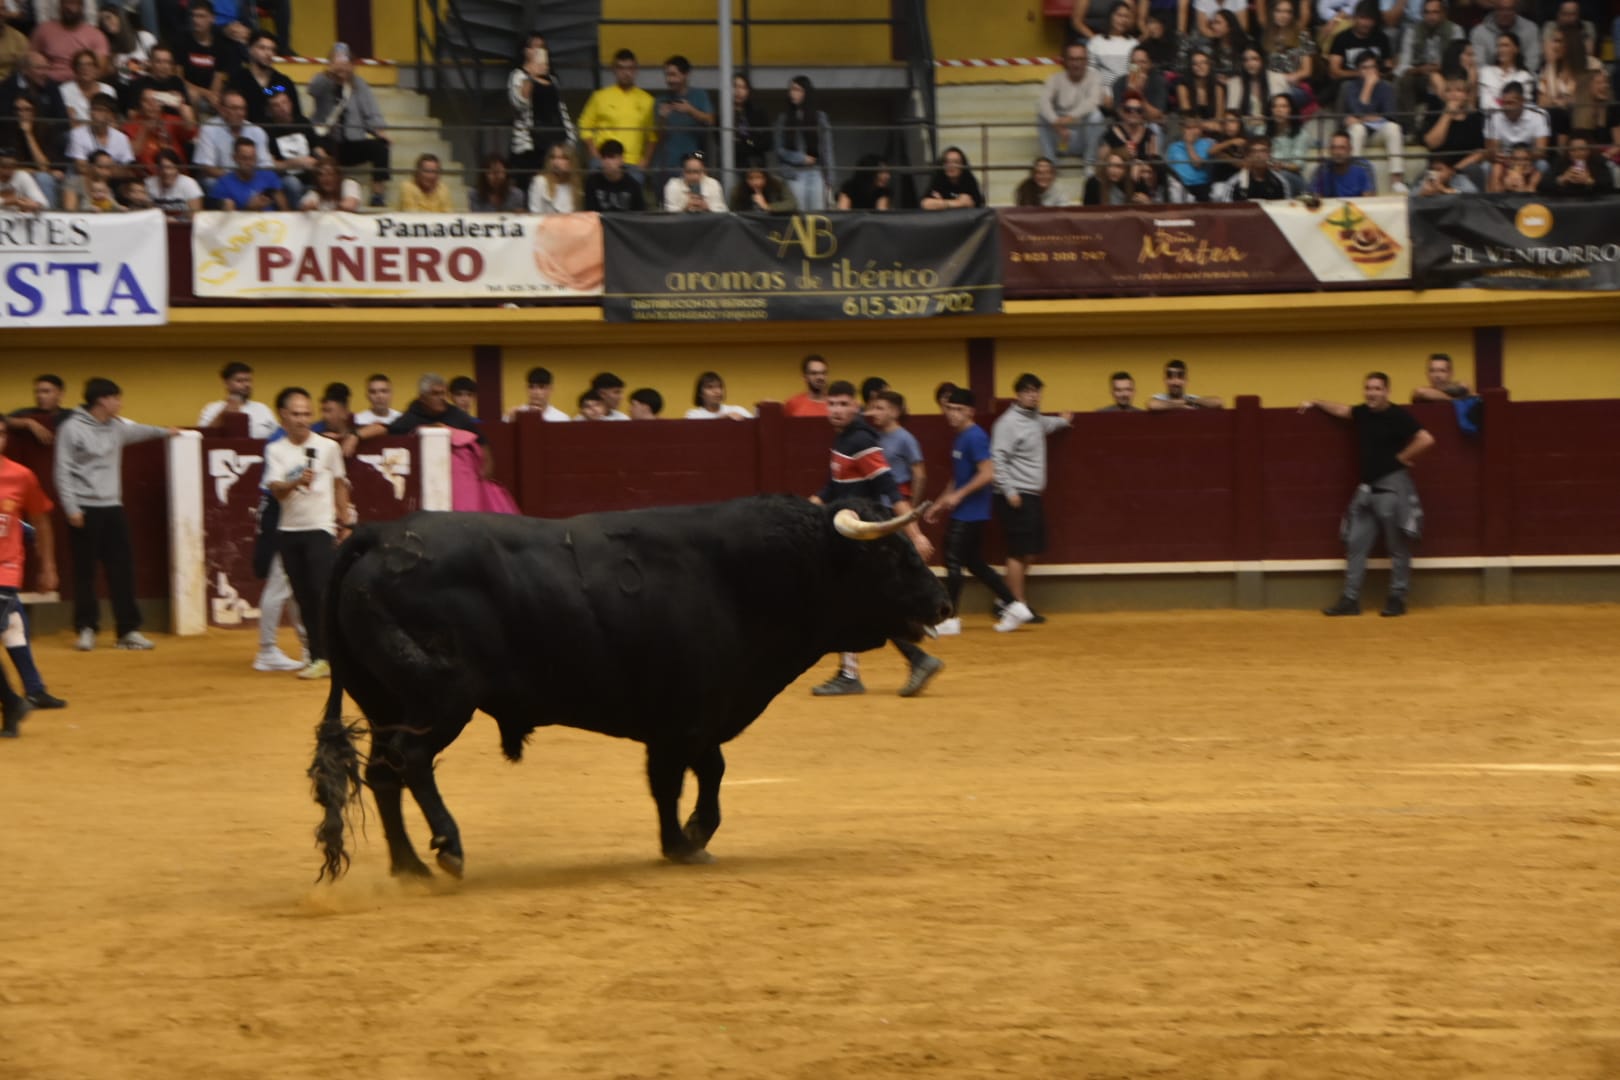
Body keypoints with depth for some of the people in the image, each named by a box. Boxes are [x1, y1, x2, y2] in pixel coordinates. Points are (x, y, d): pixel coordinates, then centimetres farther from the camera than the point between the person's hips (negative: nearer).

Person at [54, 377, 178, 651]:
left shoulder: (116, 427, 10)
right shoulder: (72, 429, -9)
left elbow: (136, 431, 34)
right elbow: (63, 472, -10)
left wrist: (164, 431, 47)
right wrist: (71, 508, -16)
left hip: (112, 507, 6)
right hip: (84, 509, -6)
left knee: (122, 570, 3)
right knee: (85, 572, 0)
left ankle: (128, 630, 7)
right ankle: (86, 629, 8)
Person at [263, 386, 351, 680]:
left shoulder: (328, 447, 1)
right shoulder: (275, 451, 1)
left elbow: (340, 485, 12)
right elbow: (276, 491, -9)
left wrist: (345, 524, 12)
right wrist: (297, 482, -30)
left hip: (320, 528, -2)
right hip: (288, 531, 2)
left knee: (323, 592, -14)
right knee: (304, 598, 4)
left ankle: (327, 656, -11)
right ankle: (317, 658, 9)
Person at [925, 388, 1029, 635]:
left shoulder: (975, 437, -15)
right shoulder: (960, 438, 14)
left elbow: (987, 474, -23)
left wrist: (958, 496, -19)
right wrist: (942, 503, 18)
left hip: (970, 513, -10)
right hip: (963, 513, 10)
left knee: (953, 561, -4)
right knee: (974, 563, 13)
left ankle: (950, 619, 2)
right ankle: (1014, 607, 15)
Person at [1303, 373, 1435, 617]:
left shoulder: (1397, 416, -12)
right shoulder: (1363, 413, 10)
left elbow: (1425, 439, -21)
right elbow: (1341, 409, 31)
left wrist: (1402, 458, -11)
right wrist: (1315, 404, 35)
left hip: (1392, 487, -8)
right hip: (1367, 488, 8)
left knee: (1397, 547, -1)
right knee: (1356, 544, 4)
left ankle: (1397, 599, 5)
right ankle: (1350, 599, 5)